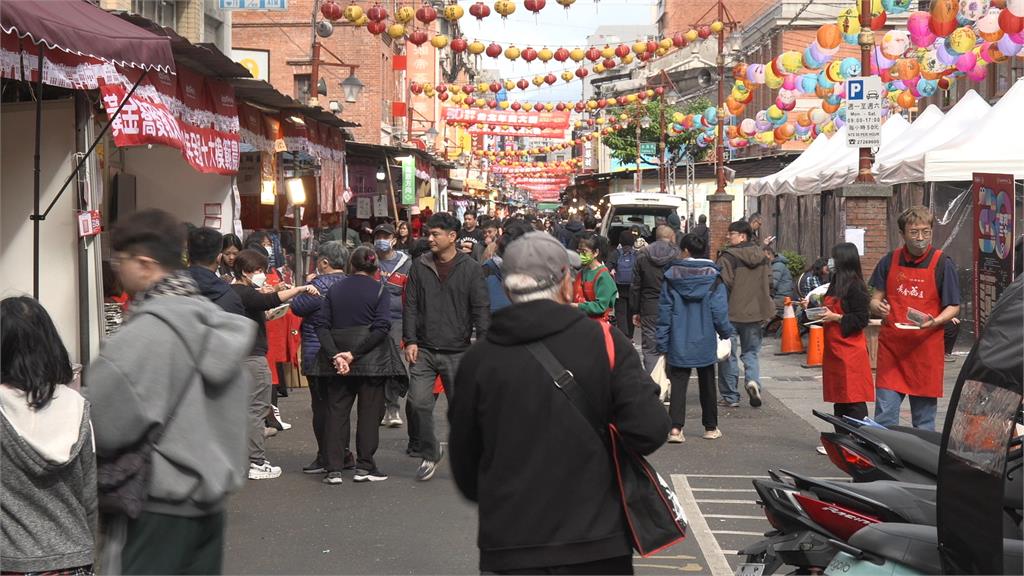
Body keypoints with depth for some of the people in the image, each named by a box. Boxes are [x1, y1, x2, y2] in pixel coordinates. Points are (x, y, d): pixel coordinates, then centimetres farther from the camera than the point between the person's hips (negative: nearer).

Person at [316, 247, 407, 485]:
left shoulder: (335, 289, 8)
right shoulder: (380, 290, -2)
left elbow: (323, 325, -2)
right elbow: (381, 327, -14)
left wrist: (335, 355, -10)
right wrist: (354, 354, -15)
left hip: (339, 358, 3)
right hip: (371, 361, -3)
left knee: (336, 411, 7)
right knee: (369, 411, 6)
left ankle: (333, 469, 4)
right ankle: (364, 467, 7)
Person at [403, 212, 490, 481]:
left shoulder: (471, 269, -2)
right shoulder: (420, 266, 5)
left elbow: (481, 311, -2)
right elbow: (410, 306, 7)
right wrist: (410, 341, -2)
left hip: (457, 353, -2)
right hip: (423, 350, 2)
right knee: (418, 403, -8)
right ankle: (428, 453, 12)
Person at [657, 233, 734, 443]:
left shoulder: (671, 276, -4)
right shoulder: (713, 277, -5)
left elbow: (664, 312, -2)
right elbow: (719, 310, -6)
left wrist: (663, 344, 3)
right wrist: (727, 333, 11)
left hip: (679, 343, -1)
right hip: (705, 343, 1)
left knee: (678, 384, 1)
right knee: (707, 385, 15)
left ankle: (676, 427, -14)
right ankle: (711, 427, 24)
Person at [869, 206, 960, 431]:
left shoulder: (942, 264, -2)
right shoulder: (890, 261, 6)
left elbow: (954, 307, 0)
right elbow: (876, 299, 13)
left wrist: (934, 322, -20)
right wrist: (878, 307, -11)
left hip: (926, 347, -2)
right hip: (891, 347, 2)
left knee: (924, 418, 6)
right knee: (884, 416, -1)